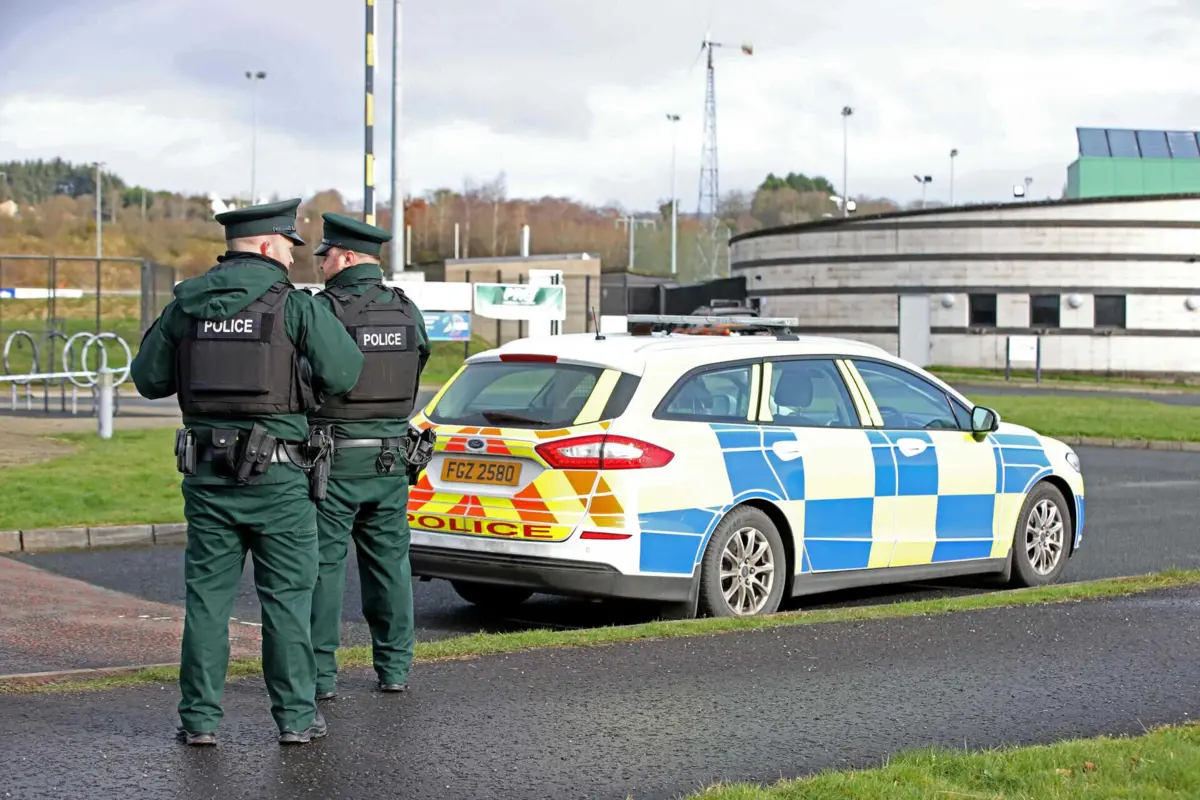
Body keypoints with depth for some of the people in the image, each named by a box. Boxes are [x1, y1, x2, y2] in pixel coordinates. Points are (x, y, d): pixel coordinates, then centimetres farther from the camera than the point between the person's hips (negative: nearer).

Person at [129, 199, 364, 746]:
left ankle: (200, 717, 10)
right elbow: (344, 373, -10)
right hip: (276, 474, -3)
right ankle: (296, 716, 7)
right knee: (286, 596, 5)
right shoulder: (295, 305, -7)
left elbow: (148, 379, 10)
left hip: (206, 473, 4)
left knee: (207, 593, 9)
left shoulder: (186, 304, 5)